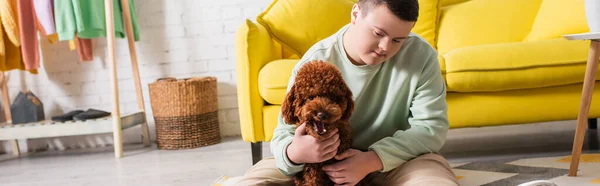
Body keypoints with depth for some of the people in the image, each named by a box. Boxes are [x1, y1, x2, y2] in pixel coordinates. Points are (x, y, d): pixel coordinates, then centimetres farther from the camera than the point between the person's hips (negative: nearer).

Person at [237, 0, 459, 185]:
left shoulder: (421, 55, -14)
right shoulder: (315, 62, -14)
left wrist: (372, 160, -31)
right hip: (326, 161, 1)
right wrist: (294, 153, -41)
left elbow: (432, 126, -16)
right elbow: (285, 133, -14)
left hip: (397, 158, -1)